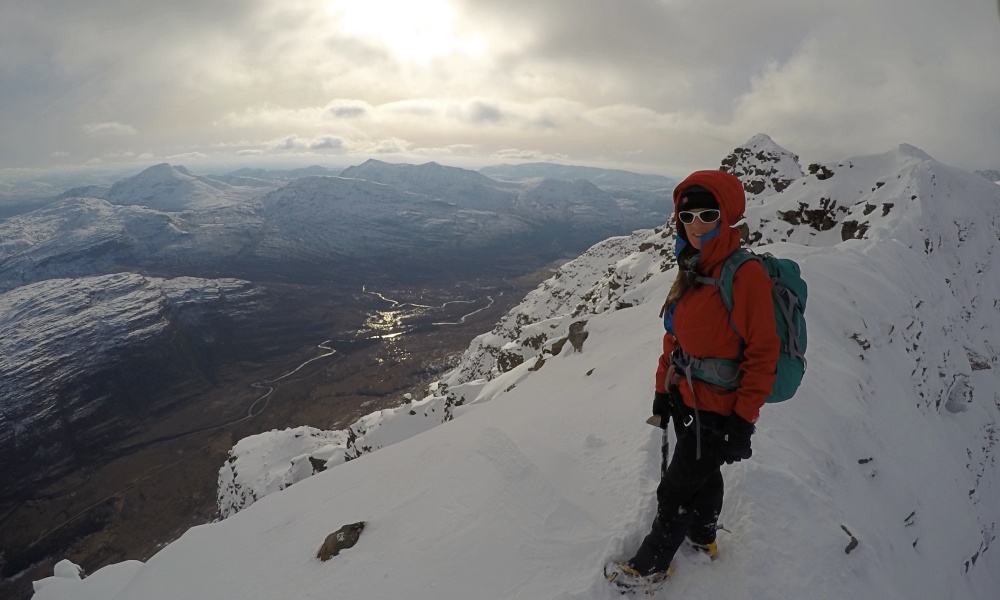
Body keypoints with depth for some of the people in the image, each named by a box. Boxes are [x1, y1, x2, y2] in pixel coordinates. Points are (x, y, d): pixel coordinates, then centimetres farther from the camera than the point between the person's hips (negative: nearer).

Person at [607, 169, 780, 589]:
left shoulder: (746, 275, -23)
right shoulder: (692, 271, 2)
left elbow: (763, 354, -21)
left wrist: (743, 421, -19)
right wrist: (663, 389, 12)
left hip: (718, 412, -7)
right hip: (687, 400, 7)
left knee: (675, 490, 9)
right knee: (703, 472, 29)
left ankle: (651, 564, 32)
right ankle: (704, 537, 55)